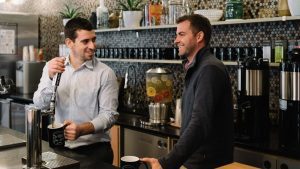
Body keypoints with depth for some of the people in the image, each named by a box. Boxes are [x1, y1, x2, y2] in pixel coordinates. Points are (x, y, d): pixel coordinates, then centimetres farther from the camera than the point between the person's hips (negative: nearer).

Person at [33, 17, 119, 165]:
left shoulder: (105, 73, -7)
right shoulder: (51, 67, 4)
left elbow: (109, 115, -10)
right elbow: (40, 105, -4)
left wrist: (82, 129, -26)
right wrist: (50, 77, -20)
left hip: (94, 149, -2)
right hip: (60, 148, 2)